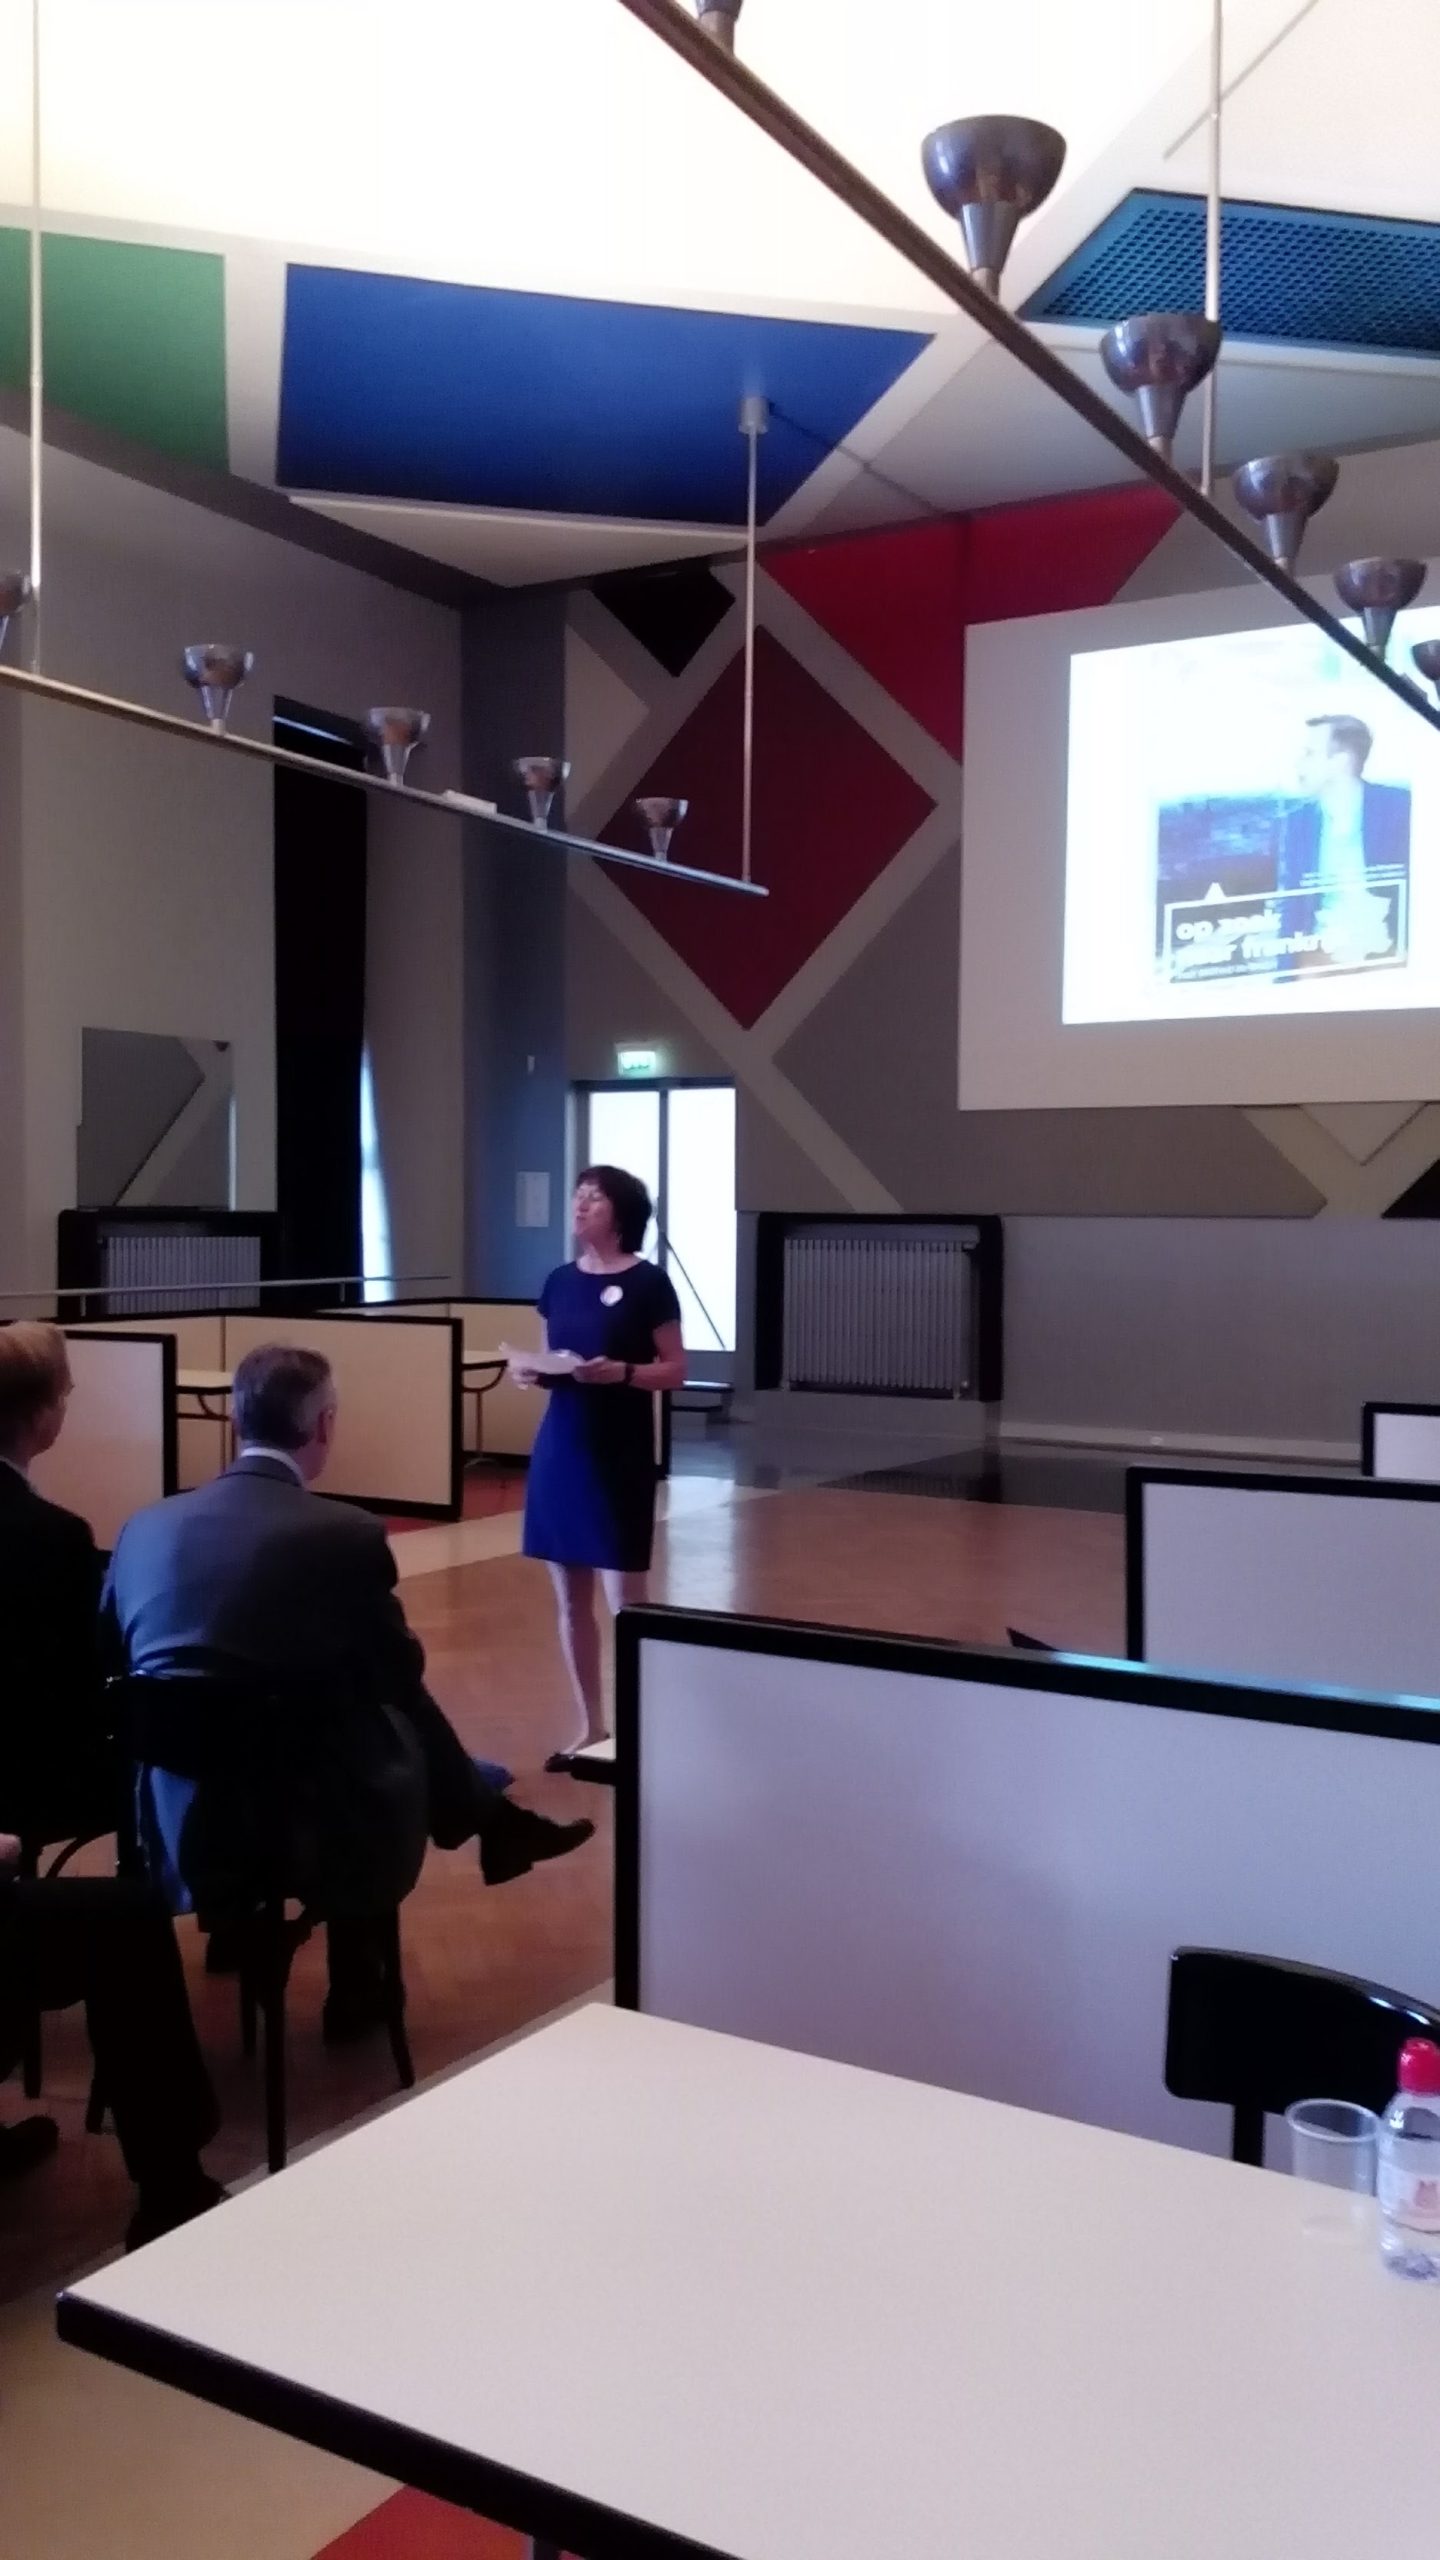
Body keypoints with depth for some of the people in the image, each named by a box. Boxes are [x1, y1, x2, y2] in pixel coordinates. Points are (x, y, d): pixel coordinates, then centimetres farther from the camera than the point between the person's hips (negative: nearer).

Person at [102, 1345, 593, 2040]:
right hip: (305, 1831, -5)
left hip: (174, 1829, 5)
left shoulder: (144, 1529, -2)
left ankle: (492, 1827, 42)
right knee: (398, 1712, 24)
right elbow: (402, 1673, 0)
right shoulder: (347, 1536, -16)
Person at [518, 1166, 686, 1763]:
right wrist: (529, 1371, -3)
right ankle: (589, 1726, 22)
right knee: (570, 1598, 10)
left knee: (625, 1599, -3)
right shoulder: (561, 1281, 9)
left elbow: (675, 1371, -5)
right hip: (559, 1447, 6)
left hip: (620, 1452, -5)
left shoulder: (648, 1283, -7)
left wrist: (622, 1372, -22)